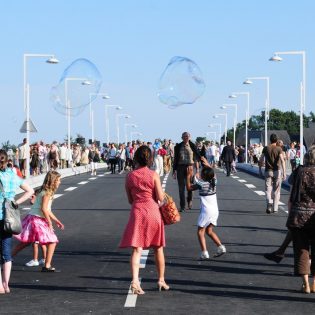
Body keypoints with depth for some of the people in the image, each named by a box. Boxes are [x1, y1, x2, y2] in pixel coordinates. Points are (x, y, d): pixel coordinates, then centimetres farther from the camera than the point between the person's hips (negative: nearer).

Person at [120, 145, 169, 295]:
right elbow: (160, 198, -7)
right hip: (153, 211, 0)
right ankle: (161, 281, 25)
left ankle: (135, 281, -22)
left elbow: (130, 200, 7)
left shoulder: (129, 176, 1)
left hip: (137, 212, 0)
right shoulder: (153, 175, -5)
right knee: (158, 248, 15)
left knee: (137, 249, -3)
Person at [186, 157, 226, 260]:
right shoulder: (214, 181, 1)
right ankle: (220, 247, 7)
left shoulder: (201, 184, -16)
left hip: (206, 211, -7)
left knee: (200, 231, 2)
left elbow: (189, 188, -4)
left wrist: (189, 176, 0)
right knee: (209, 231, 18)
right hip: (215, 210, 7)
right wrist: (207, 164, 30)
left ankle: (204, 252, -8)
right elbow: (212, 172, 23)